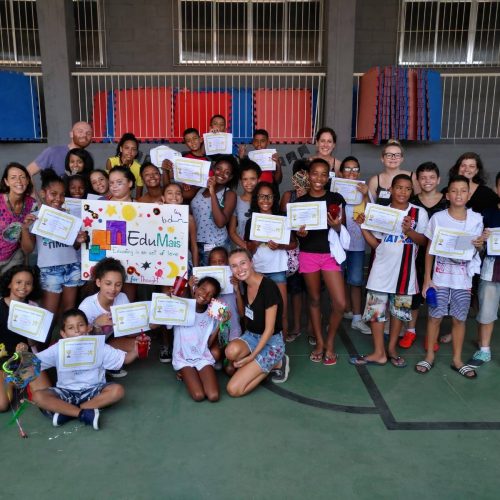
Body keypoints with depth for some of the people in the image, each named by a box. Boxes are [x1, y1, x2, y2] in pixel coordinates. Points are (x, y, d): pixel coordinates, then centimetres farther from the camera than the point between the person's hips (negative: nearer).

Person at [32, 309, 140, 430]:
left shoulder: (98, 346, -6)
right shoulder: (58, 350, -4)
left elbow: (125, 358, -2)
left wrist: (136, 351, -24)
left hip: (92, 391, 0)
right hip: (66, 392, 1)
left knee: (117, 390, -28)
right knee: (38, 396, -25)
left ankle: (66, 412, -23)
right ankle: (84, 414, -27)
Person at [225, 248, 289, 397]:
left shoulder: (268, 286, -23)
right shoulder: (245, 284, 0)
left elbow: (269, 329, -19)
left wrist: (251, 357, -20)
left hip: (271, 342, -6)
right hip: (251, 336, 7)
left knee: (234, 389, -15)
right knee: (231, 350, -31)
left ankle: (276, 363, 5)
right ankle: (265, 366, 1)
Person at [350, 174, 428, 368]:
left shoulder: (419, 213, -1)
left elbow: (424, 241, -2)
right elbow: (375, 243, 5)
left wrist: (409, 231, -19)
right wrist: (363, 226, -7)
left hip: (404, 270, -1)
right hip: (381, 270, 1)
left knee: (399, 310, 11)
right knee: (375, 310, 1)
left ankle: (391, 348, 27)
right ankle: (379, 353, 12)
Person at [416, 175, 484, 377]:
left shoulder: (476, 219, -1)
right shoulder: (438, 218, -6)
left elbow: (478, 249, 9)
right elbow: (429, 249, -1)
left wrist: (479, 245, -17)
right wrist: (427, 278, -4)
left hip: (463, 278, 1)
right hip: (440, 276, -1)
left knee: (459, 318, 9)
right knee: (435, 316, 5)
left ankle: (457, 359, 23)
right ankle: (430, 356, 20)